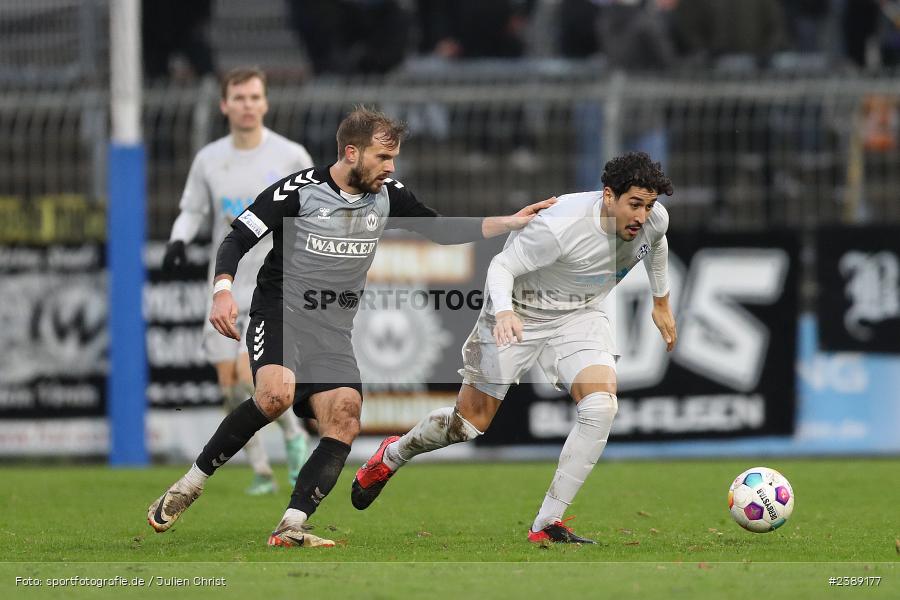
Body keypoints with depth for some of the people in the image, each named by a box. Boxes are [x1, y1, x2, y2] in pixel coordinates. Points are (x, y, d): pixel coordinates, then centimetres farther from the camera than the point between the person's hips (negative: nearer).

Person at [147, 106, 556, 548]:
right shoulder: (298, 191, -10)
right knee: (276, 394, -32)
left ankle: (290, 529, -21)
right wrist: (223, 291, -25)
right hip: (280, 314, -5)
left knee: (344, 424, -15)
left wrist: (511, 222, 5)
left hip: (333, 333, 5)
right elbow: (237, 239, -8)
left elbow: (443, 230, 14)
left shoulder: (387, 197, 5)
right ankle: (192, 481, -17)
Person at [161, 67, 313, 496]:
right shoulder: (208, 160, 5)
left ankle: (295, 436, 7)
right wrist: (179, 240, -5)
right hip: (225, 287, 4)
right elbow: (192, 210, 14)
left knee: (251, 376, -19)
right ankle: (261, 472, 16)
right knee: (231, 389, 1)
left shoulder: (291, 156, -4)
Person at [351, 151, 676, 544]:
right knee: (471, 423, 4)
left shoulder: (655, 219, -13)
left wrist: (661, 302, 25)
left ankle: (546, 525, -16)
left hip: (578, 316, 4)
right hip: (519, 315, -4)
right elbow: (501, 265, -24)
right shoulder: (560, 227, -33)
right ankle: (391, 457, 38)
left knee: (601, 406, -24)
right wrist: (503, 312, -43)